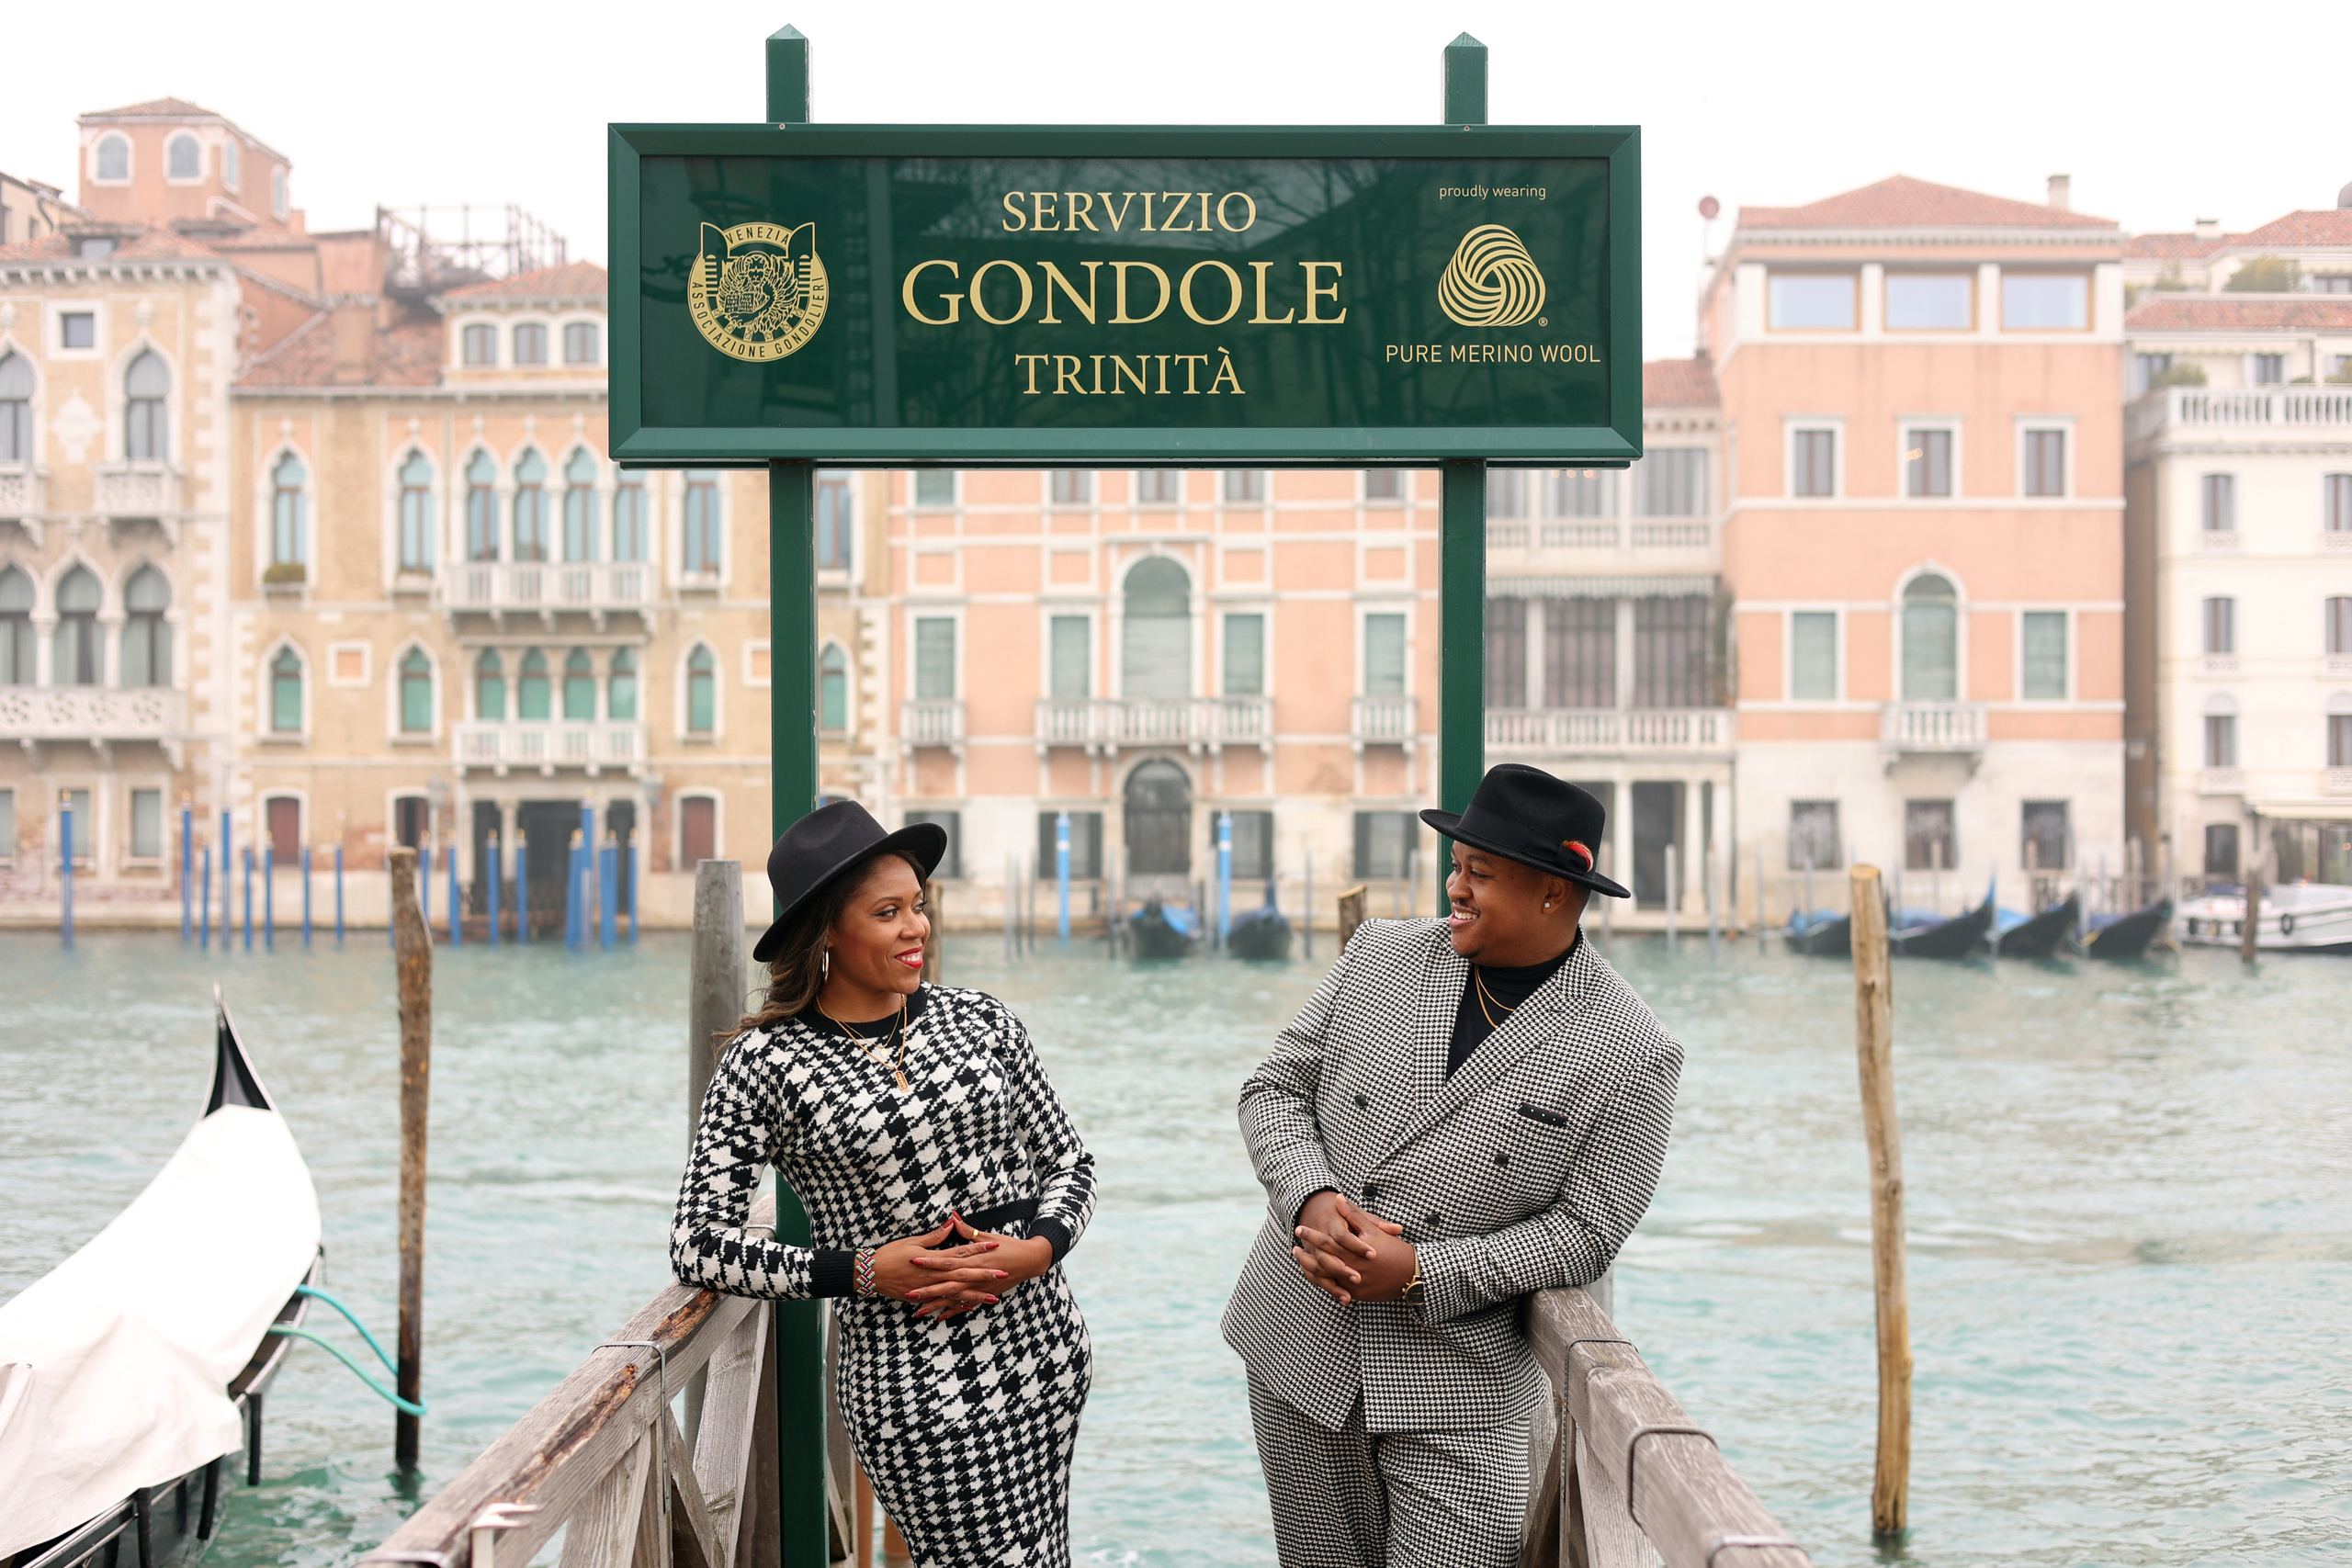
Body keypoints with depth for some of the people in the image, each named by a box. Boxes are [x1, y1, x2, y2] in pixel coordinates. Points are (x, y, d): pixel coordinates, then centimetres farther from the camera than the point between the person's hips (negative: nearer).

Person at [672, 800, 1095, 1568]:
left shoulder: (981, 1022, 7)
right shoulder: (766, 1063, -4)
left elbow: (1068, 1162, 15)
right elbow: (699, 1243, -5)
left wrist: (1036, 1250, -6)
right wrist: (863, 1270, -13)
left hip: (1045, 1352, 4)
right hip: (912, 1388, -4)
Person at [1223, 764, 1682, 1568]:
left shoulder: (1631, 1056, -10)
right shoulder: (1380, 954, 2)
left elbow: (1582, 1234, -10)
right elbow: (1275, 1086, 6)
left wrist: (1417, 1274, -19)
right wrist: (1313, 1201, -14)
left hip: (1460, 1381, -3)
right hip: (1299, 1348, 3)